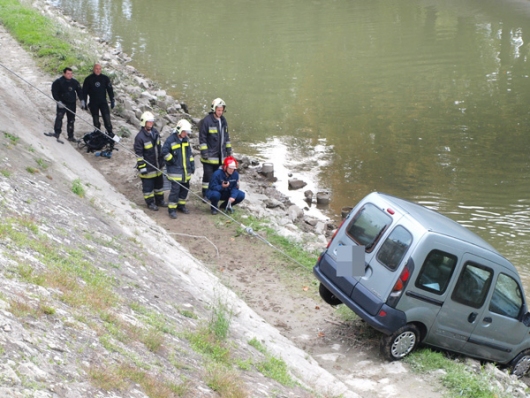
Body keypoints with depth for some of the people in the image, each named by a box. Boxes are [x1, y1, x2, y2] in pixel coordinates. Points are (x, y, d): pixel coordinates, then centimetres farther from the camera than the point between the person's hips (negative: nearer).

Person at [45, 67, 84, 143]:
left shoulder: (74, 82, 6)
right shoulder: (58, 82, -8)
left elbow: (79, 91, 14)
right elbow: (54, 92, -9)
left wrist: (82, 100, 4)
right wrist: (58, 101, -17)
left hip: (72, 104, 4)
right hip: (62, 104, -4)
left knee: (71, 120, 9)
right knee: (59, 117, -23)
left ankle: (70, 136, 17)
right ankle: (57, 133, -24)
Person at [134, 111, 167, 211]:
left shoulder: (155, 132, 3)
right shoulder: (140, 137, -20)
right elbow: (138, 154, -17)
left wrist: (161, 160, 19)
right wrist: (141, 166, -18)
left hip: (157, 165, 7)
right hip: (148, 166, -7)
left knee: (159, 183, 18)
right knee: (148, 185, 5)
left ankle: (159, 200, 33)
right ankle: (150, 202, 19)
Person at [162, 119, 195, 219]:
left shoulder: (186, 139, 9)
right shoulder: (171, 139, -13)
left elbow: (189, 153, 17)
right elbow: (164, 152, -14)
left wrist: (192, 164, 13)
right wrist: (172, 160, -11)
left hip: (186, 170, 7)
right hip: (175, 170, -7)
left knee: (185, 188, 12)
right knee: (175, 189, -10)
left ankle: (181, 204, 28)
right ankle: (172, 209, -2)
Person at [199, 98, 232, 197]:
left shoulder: (223, 120, 10)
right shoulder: (206, 121, -13)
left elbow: (226, 136, 20)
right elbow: (202, 138, -13)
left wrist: (228, 149, 17)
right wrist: (204, 152, -16)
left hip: (220, 155, 7)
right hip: (209, 155, -7)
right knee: (208, 175, -3)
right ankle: (206, 195, 4)